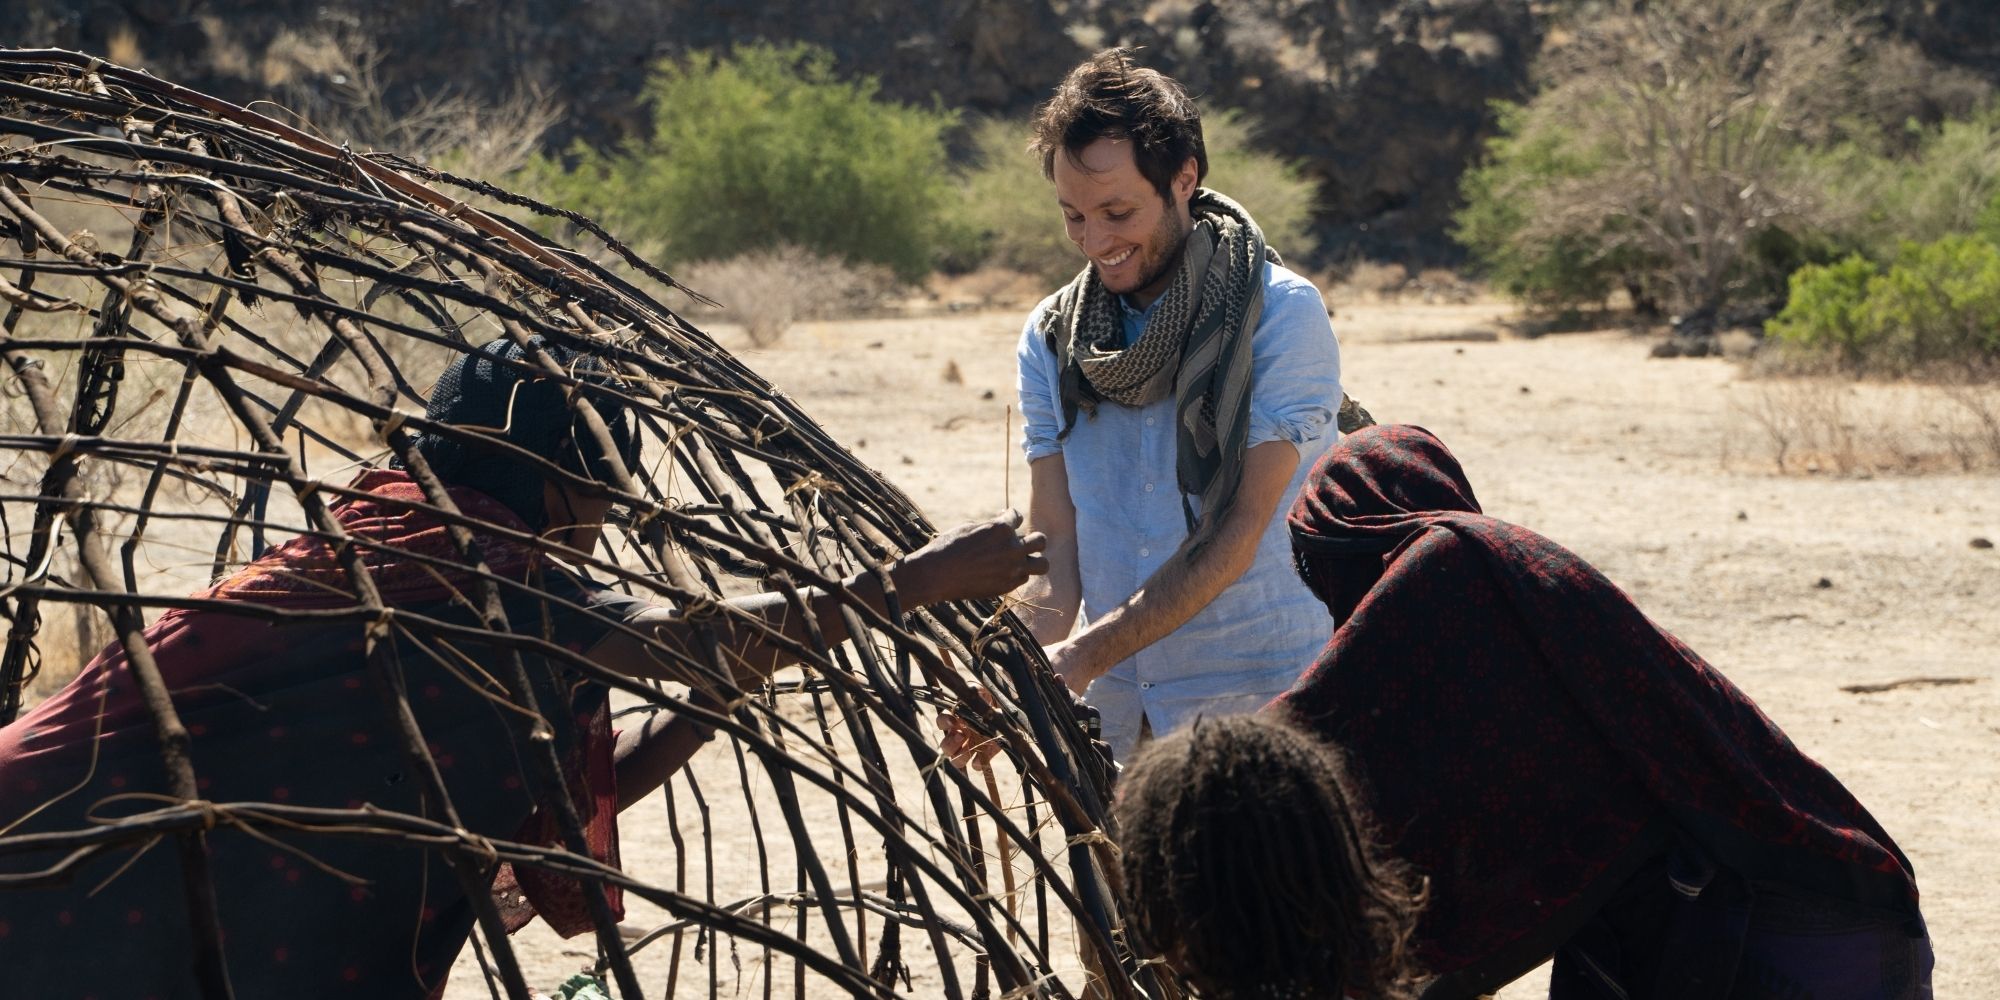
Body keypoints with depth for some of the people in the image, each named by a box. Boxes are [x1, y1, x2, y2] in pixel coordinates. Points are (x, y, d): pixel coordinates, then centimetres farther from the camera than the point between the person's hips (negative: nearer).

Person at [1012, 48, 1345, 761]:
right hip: (1116, 713, 4)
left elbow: (1236, 532, -15)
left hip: (1259, 703, -4)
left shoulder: (1281, 317, -9)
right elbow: (1054, 543, 0)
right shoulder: (1049, 341, 5)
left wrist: (1088, 655, -23)